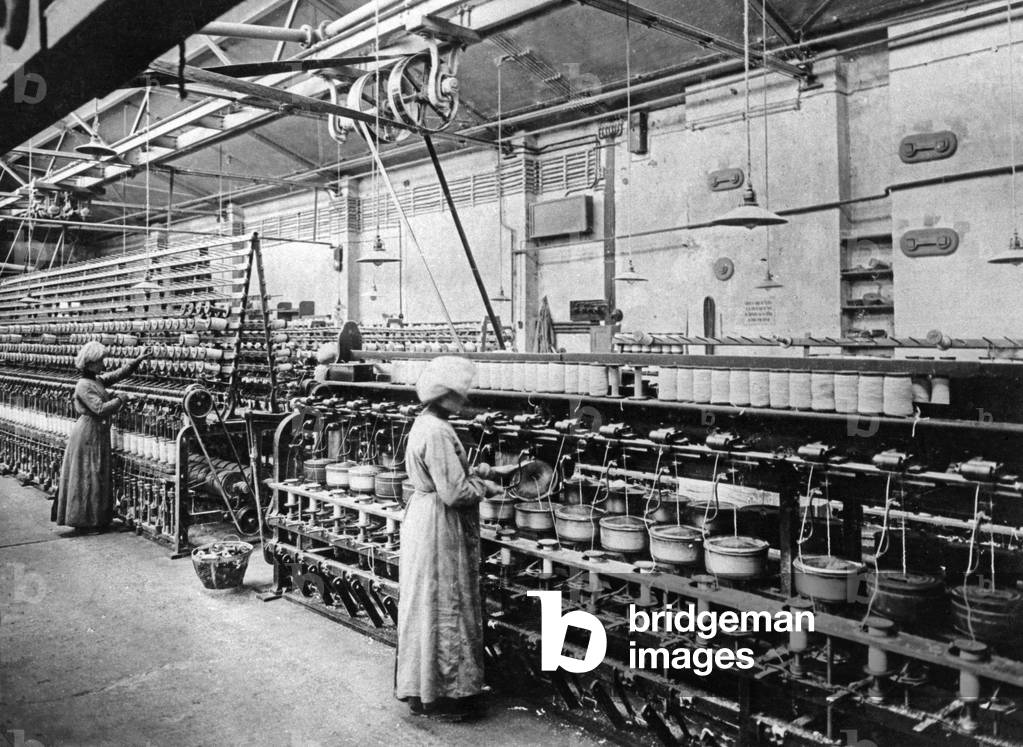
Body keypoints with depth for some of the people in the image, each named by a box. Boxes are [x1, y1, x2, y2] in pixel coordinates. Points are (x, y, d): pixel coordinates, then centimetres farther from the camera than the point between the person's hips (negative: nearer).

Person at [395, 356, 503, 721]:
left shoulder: (427, 423, 9)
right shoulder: (436, 432, -23)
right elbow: (454, 492, -24)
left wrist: (479, 482, 5)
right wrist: (485, 489, -8)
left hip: (426, 518, 10)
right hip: (439, 527, -10)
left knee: (428, 605, 18)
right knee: (443, 608, 1)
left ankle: (420, 686, 31)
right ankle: (440, 695, 14)